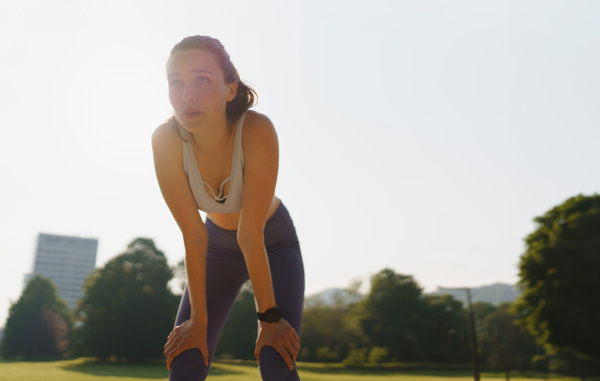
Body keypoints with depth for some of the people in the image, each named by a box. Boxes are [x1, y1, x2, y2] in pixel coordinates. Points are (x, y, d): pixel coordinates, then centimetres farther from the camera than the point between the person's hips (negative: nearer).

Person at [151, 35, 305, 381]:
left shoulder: (257, 131, -34)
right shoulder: (166, 141, -27)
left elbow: (251, 237, -30)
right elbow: (194, 236, -22)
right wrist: (198, 320, -17)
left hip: (274, 244, -2)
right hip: (218, 246, 2)